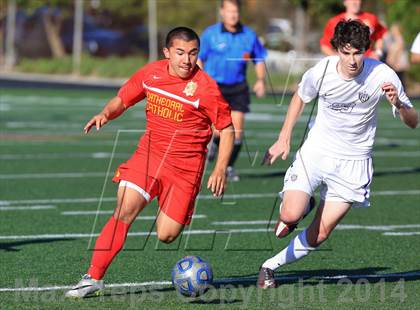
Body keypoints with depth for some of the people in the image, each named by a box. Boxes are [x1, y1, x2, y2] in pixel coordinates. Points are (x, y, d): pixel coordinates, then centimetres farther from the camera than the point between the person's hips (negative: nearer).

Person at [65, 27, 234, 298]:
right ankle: (94, 278, -11)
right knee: (124, 212, -16)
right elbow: (122, 100, 14)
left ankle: (177, 218, 31)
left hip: (185, 166, -2)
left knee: (166, 236, -7)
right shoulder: (150, 73, 0)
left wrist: (220, 169, -13)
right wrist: (105, 115, -8)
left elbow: (227, 129, -3)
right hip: (149, 154, 2)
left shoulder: (206, 87, -11)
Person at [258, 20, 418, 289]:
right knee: (291, 216, -19)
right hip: (316, 152, 0)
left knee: (320, 234, -2)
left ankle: (271, 266, 19)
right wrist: (284, 138, 6)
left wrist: (398, 104, -35)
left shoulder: (383, 76, -18)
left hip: (353, 163, 0)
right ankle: (302, 205, 18)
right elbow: (301, 98, 10)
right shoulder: (321, 72, -14)